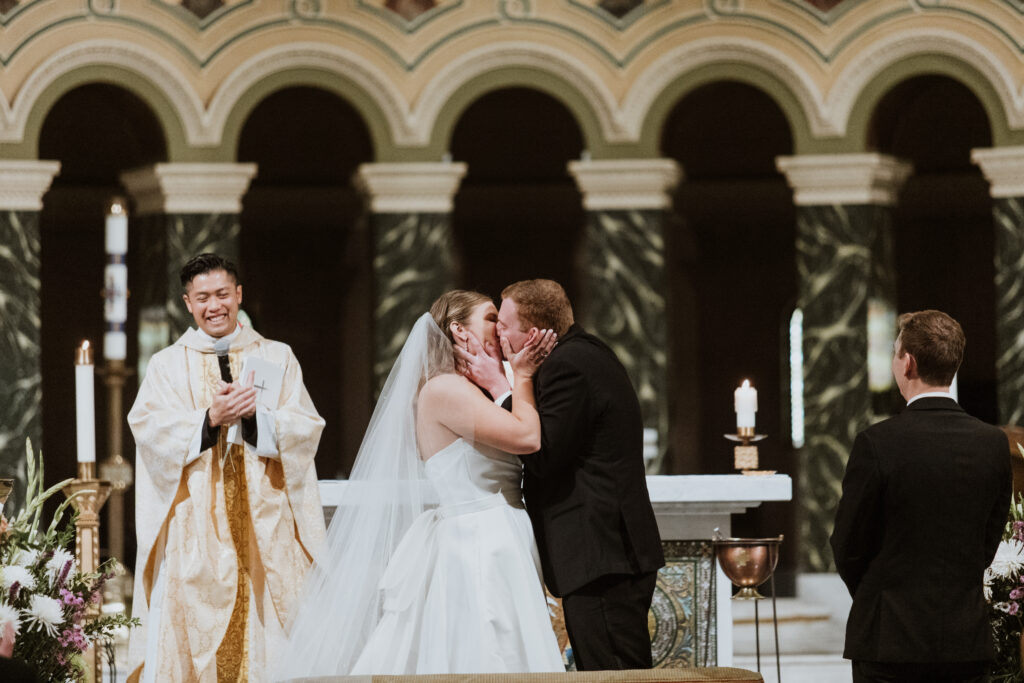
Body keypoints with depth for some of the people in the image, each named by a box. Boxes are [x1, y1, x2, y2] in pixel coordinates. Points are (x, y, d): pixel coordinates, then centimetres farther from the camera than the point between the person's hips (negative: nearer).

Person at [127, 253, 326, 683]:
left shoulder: (277, 358, 13)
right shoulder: (168, 365, 11)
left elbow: (305, 428, 3)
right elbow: (149, 428, -3)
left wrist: (257, 414, -14)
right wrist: (209, 419, -17)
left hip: (263, 517, 1)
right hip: (195, 524, -1)